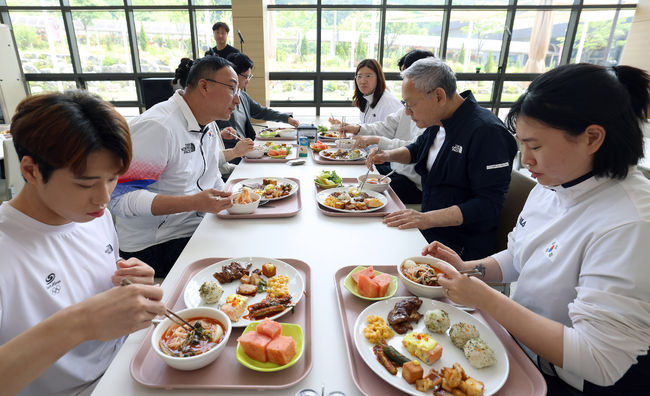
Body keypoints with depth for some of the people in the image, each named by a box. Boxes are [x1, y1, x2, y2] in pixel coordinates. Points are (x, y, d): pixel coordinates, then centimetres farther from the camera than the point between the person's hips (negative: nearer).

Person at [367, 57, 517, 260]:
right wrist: (388, 155, 8)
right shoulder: (438, 121, 7)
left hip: (462, 246, -8)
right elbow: (417, 150, 28)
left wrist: (426, 218, -29)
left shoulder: (487, 131, -20)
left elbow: (488, 205, -23)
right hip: (428, 228, 8)